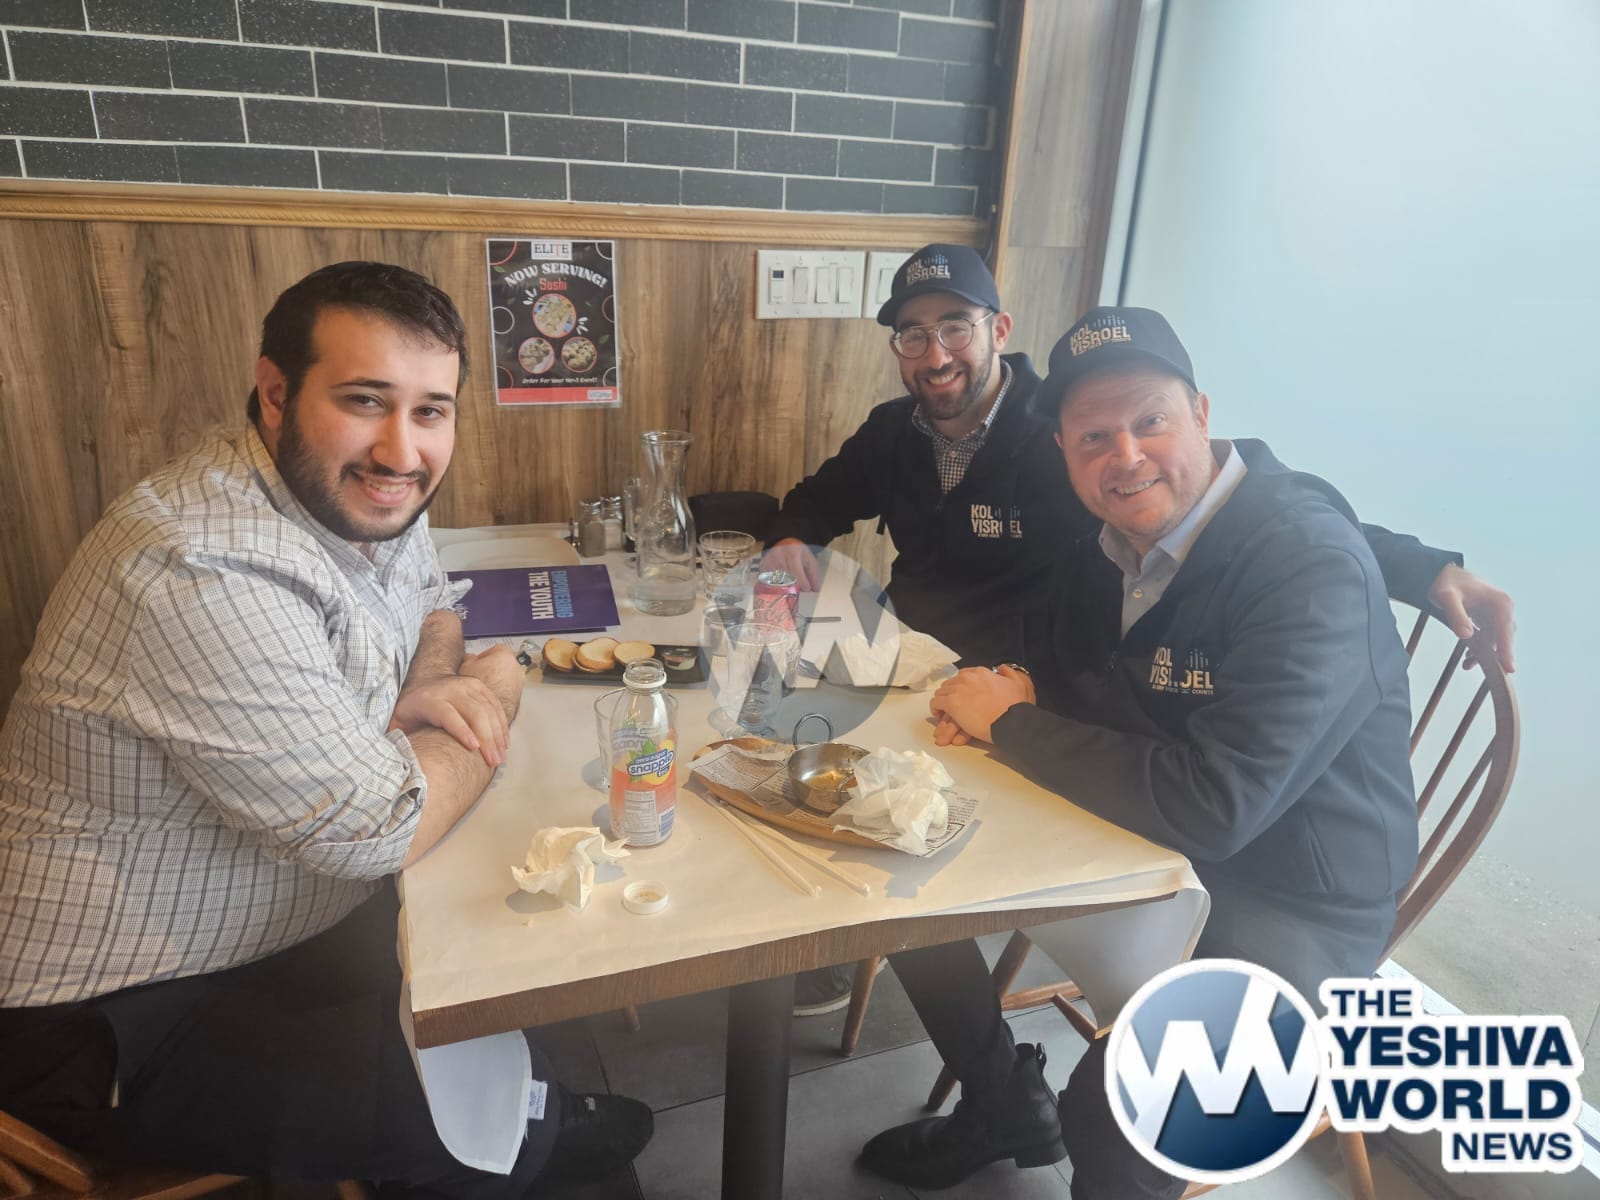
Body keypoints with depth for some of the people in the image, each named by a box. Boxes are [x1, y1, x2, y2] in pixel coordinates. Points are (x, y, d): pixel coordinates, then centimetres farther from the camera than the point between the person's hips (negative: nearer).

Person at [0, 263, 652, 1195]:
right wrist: (491, 698, -13)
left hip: (297, 917, 9)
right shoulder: (210, 575, -33)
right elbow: (381, 830, -30)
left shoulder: (356, 491, -6)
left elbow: (431, 602, 14)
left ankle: (540, 1122, 36)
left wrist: (428, 691, -9)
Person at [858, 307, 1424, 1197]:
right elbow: (1057, 667, 14)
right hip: (1137, 838, 7)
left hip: (1281, 904, -7)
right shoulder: (1114, 540, -3)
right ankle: (1007, 1109, 26)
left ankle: (1076, 1128, 6)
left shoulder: (1314, 569, -26)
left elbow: (1210, 809, -33)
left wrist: (1011, 725, -22)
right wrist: (1006, 692, -11)